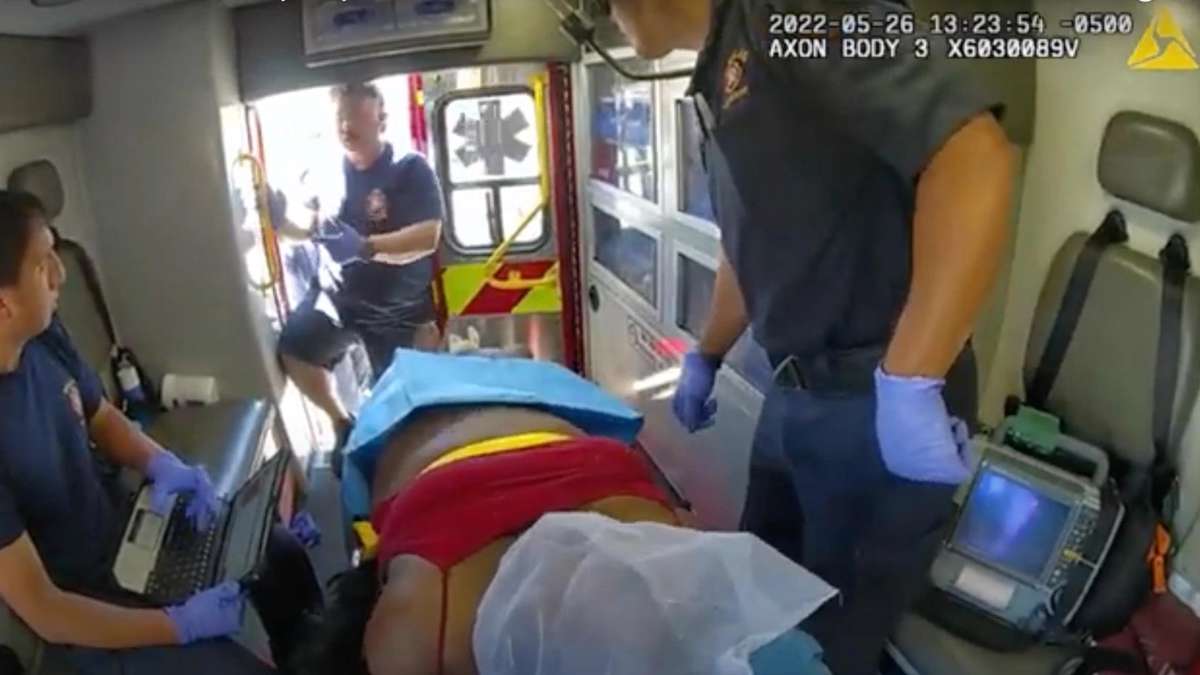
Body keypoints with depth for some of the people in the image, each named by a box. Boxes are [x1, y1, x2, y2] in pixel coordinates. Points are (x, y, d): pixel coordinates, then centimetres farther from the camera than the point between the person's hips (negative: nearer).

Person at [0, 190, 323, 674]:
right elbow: (41, 610, -28)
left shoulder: (42, 337, -14)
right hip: (82, 616, -7)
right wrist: (180, 625, -26)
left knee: (283, 554, 15)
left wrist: (162, 464, -11)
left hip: (123, 524, 7)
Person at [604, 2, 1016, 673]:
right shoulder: (720, 74, 13)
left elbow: (976, 151, -28)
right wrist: (705, 357, 31)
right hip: (793, 394, 8)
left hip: (878, 404, -8)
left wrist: (910, 387, -28)